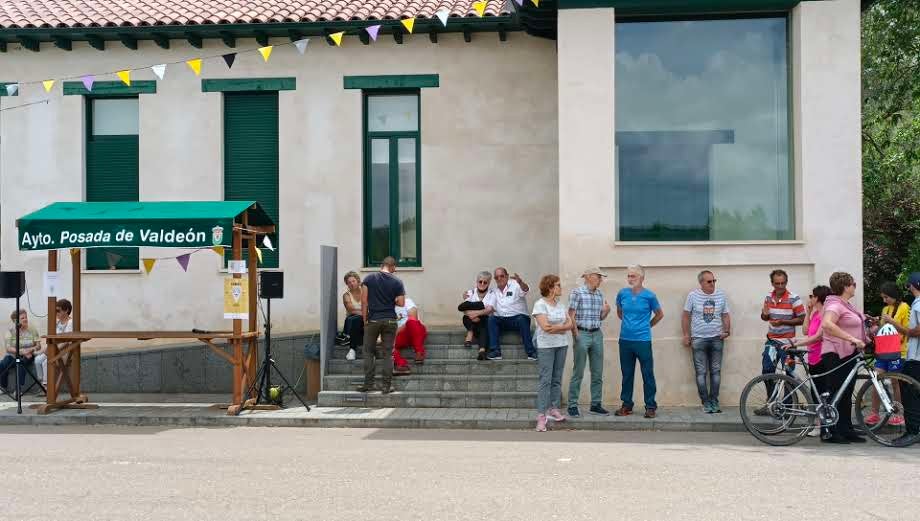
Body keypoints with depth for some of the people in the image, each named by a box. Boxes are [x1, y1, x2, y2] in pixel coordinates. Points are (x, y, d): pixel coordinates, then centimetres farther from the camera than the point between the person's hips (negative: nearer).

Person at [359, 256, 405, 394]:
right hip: (390, 321, 0)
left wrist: (365, 319, 1)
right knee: (388, 354, 5)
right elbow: (401, 303, -4)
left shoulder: (369, 278, 0)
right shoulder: (397, 282, -1)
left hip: (373, 320, 0)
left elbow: (364, 301, -4)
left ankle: (368, 384, 7)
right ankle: (387, 385, 4)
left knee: (369, 352, 10)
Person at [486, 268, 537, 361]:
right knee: (491, 319, -25)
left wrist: (521, 282, -46)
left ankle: (531, 352, -34)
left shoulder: (515, 285, 0)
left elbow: (525, 289, -22)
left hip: (518, 318, -4)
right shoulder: (494, 291, 15)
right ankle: (495, 352, -30)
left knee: (522, 319, -36)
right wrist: (490, 309, -16)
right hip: (502, 321, 4)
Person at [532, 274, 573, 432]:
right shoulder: (540, 304, -8)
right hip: (546, 346, -6)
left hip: (562, 345, 6)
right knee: (546, 380, -7)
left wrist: (555, 327, -10)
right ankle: (541, 415, -5)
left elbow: (570, 324, 6)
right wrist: (562, 326, -8)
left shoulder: (560, 305, 11)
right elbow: (545, 326, -18)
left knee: (557, 379, 9)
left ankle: (554, 409, 18)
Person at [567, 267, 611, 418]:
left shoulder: (600, 294, 11)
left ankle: (595, 405, 18)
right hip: (582, 333, -6)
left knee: (598, 373, 8)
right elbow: (571, 316, -9)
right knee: (578, 373, -2)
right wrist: (576, 336, -12)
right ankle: (572, 405, 5)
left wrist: (606, 311, -2)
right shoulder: (577, 292, -8)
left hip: (597, 334, 6)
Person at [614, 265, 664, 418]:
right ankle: (626, 405, 19)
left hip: (643, 340, -3)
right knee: (627, 374, 11)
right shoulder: (622, 294, 2)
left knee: (648, 375, 1)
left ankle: (650, 406, 9)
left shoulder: (649, 296, -6)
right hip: (625, 340, 3)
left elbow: (659, 314, 9)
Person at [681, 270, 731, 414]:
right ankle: (706, 403, 7)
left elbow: (725, 315, 11)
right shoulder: (693, 295, -3)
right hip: (699, 339, -2)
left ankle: (714, 402, 14)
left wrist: (727, 330, -5)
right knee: (701, 373, 0)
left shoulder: (721, 295, 4)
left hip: (717, 339, 2)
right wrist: (686, 335, -1)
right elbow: (685, 315, 2)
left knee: (716, 371, 6)